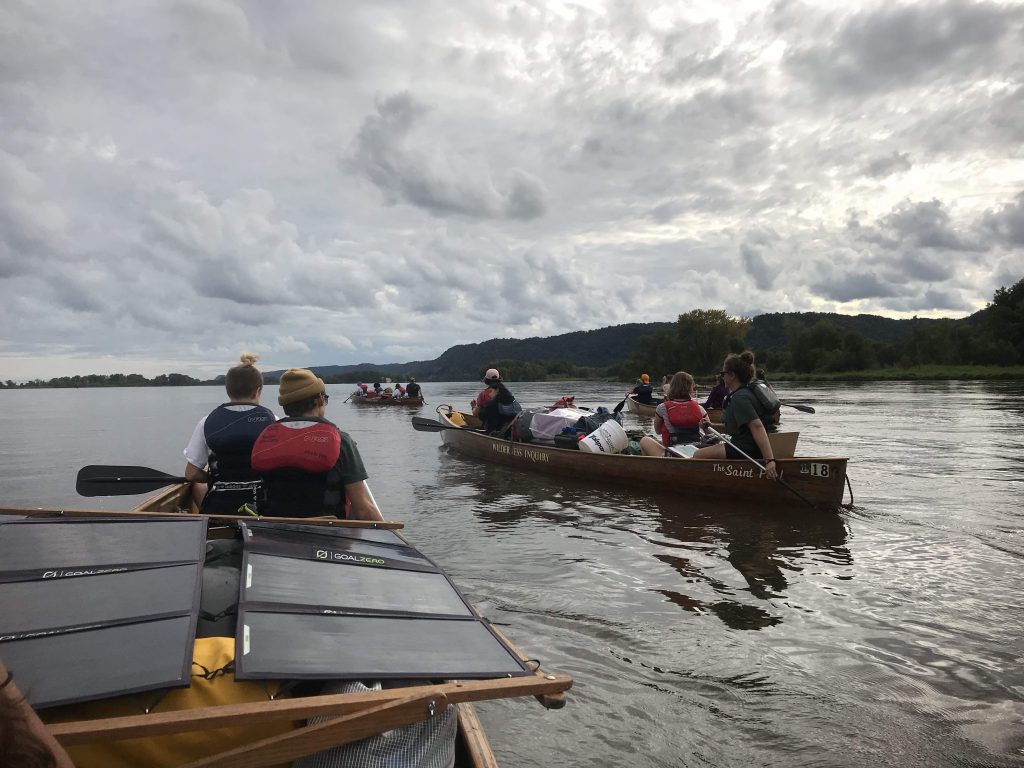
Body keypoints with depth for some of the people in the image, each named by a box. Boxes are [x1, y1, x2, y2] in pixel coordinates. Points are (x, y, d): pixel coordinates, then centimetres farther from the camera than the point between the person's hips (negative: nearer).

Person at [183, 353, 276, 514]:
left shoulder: (207, 422, -2)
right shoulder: (272, 420, -4)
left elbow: (191, 474, 1)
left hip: (219, 508, 2)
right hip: (268, 505, -1)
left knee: (198, 486, 31)